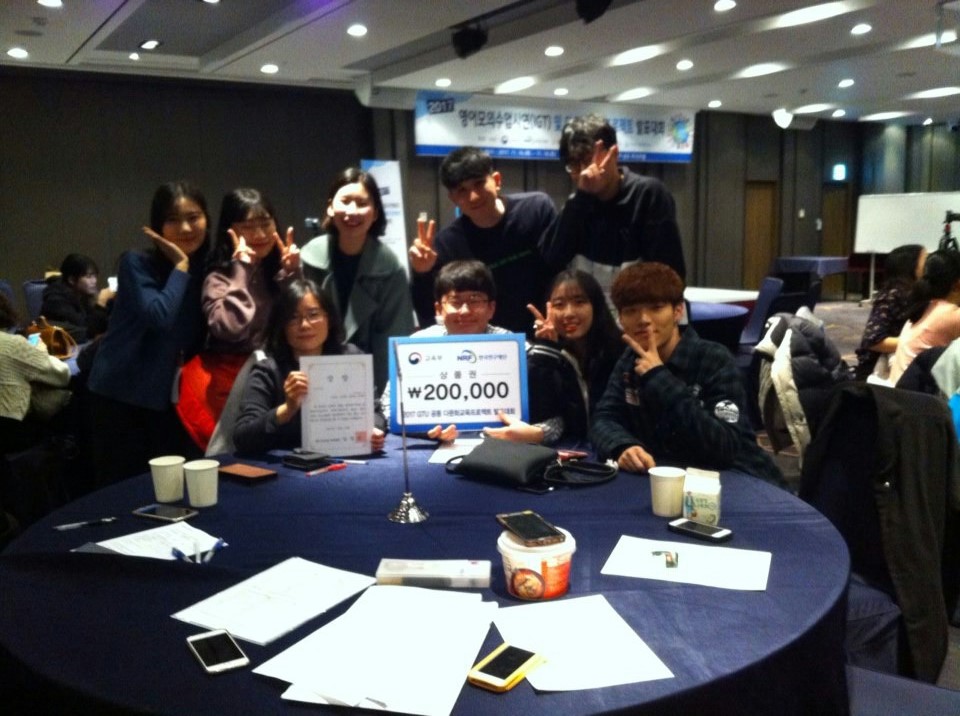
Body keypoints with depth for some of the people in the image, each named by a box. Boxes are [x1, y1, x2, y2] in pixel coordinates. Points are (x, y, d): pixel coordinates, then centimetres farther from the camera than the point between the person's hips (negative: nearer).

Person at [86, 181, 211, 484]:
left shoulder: (206, 268, 3)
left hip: (172, 396, 4)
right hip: (121, 395, -4)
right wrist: (180, 265, -18)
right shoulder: (137, 263, -10)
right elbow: (160, 317, -26)